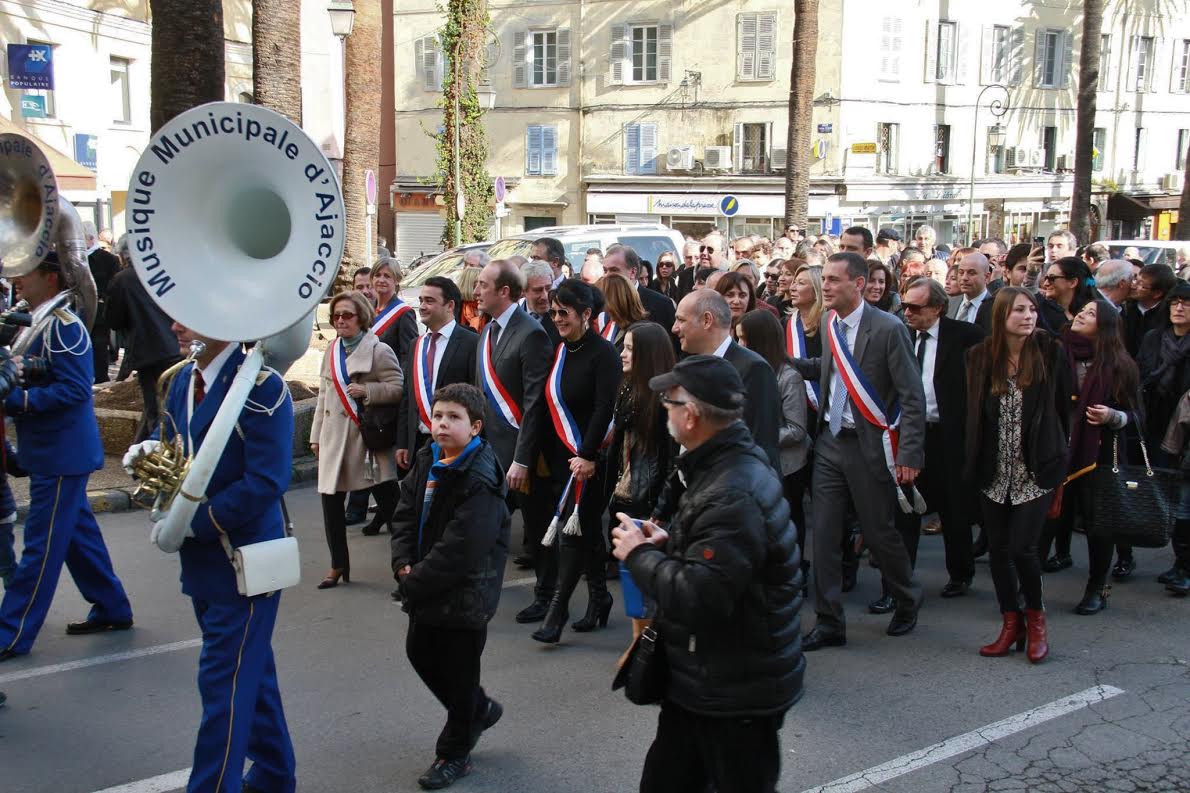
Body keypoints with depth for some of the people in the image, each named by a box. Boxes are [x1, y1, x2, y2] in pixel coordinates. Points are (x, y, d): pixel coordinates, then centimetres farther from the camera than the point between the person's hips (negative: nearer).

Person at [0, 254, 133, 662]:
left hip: (61, 456, -10)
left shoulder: (63, 326, -17)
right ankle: (112, 609, 29)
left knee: (41, 544, -2)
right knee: (78, 534, 17)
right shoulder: (37, 323, 12)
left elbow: (74, 389, -23)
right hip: (54, 454, 10)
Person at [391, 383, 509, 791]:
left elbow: (459, 548, -26)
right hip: (426, 587, 9)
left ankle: (455, 753, 24)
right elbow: (404, 515, 7)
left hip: (465, 593, -8)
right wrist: (404, 565, -7)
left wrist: (415, 582, -20)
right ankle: (480, 710, 41)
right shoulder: (426, 462, 3)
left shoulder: (480, 480, -23)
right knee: (420, 652, 20)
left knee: (457, 671, 5)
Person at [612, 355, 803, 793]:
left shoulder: (733, 495, -27)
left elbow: (700, 600, -33)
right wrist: (668, 544, 1)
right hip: (702, 682, 10)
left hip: (738, 696, -10)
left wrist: (640, 554, -18)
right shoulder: (726, 464, 6)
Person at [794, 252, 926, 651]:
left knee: (879, 532, 9)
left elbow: (912, 395, -13)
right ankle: (829, 623, 15)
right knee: (824, 536, 4)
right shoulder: (829, 324, 5)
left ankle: (908, 601, 35)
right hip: (829, 441, 6)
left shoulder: (887, 329, -14)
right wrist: (787, 363, 6)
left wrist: (910, 454, -17)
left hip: (868, 446, -5)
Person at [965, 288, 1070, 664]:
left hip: (1035, 471, -3)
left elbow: (1062, 408, 3)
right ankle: (1011, 624, 22)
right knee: (998, 549, 7)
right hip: (995, 471, 3)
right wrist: (974, 462, 5)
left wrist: (1058, 459, 3)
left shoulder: (1051, 352, -3)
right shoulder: (980, 356, 1)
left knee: (1022, 547, -8)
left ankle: (1035, 617, 16)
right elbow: (974, 412, 7)